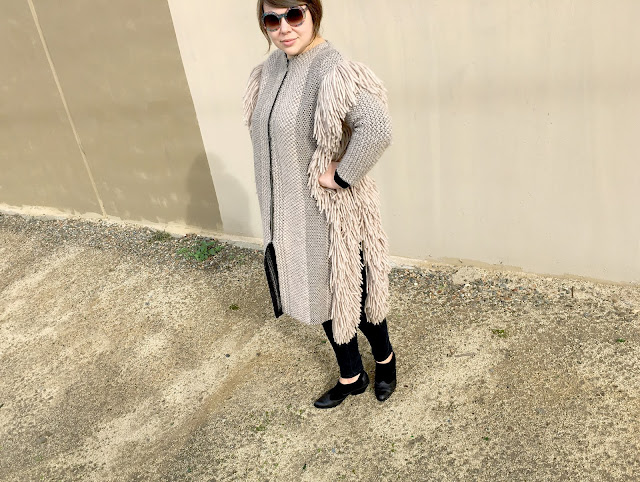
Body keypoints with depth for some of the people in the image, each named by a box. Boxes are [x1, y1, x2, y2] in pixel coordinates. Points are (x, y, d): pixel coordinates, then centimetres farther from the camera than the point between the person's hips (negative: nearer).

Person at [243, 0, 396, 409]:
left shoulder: (331, 70, -22)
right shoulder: (271, 69, 4)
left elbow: (377, 130, -36)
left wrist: (341, 175, -25)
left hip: (331, 212, -8)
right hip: (291, 214, 8)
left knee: (351, 294, 12)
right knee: (324, 298, 20)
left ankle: (385, 358, 43)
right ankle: (351, 377, 41)